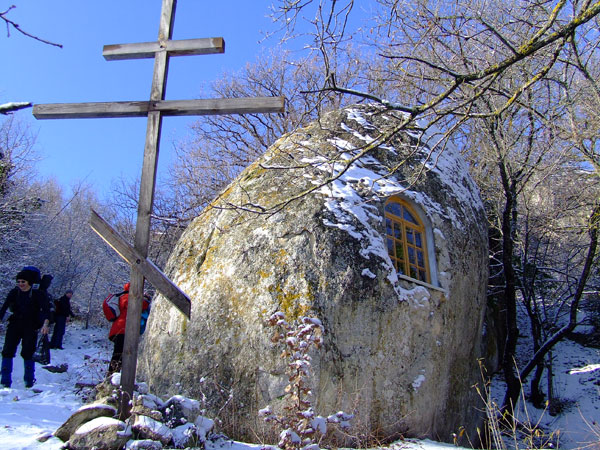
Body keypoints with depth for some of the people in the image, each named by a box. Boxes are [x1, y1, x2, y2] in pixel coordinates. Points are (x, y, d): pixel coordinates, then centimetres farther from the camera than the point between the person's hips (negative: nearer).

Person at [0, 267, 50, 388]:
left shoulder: (38, 294, -7)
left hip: (30, 328, -3)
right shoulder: (14, 292, 2)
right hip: (15, 325, 3)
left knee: (27, 353, -5)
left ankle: (29, 380, 12)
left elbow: (45, 309, -15)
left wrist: (45, 324, -30)